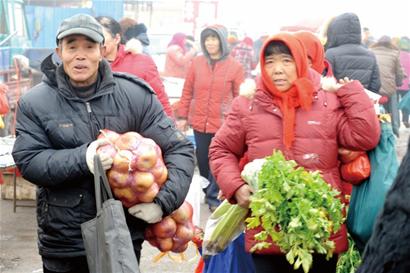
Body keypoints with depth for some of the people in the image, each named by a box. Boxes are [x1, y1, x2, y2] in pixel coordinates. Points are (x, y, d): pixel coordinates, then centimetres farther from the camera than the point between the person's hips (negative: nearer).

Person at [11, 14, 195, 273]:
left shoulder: (134, 95, -5)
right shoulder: (35, 103, -4)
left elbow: (180, 149, -3)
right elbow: (28, 161, -9)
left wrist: (164, 201, -16)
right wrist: (82, 159, -24)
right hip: (62, 244, 0)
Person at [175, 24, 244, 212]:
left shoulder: (234, 66, -3)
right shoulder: (197, 63, 4)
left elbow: (240, 97, 0)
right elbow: (187, 92, 8)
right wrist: (182, 116, 6)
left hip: (223, 124, -3)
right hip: (199, 123, 3)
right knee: (202, 162, 15)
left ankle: (214, 197, 16)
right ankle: (206, 193, 34)